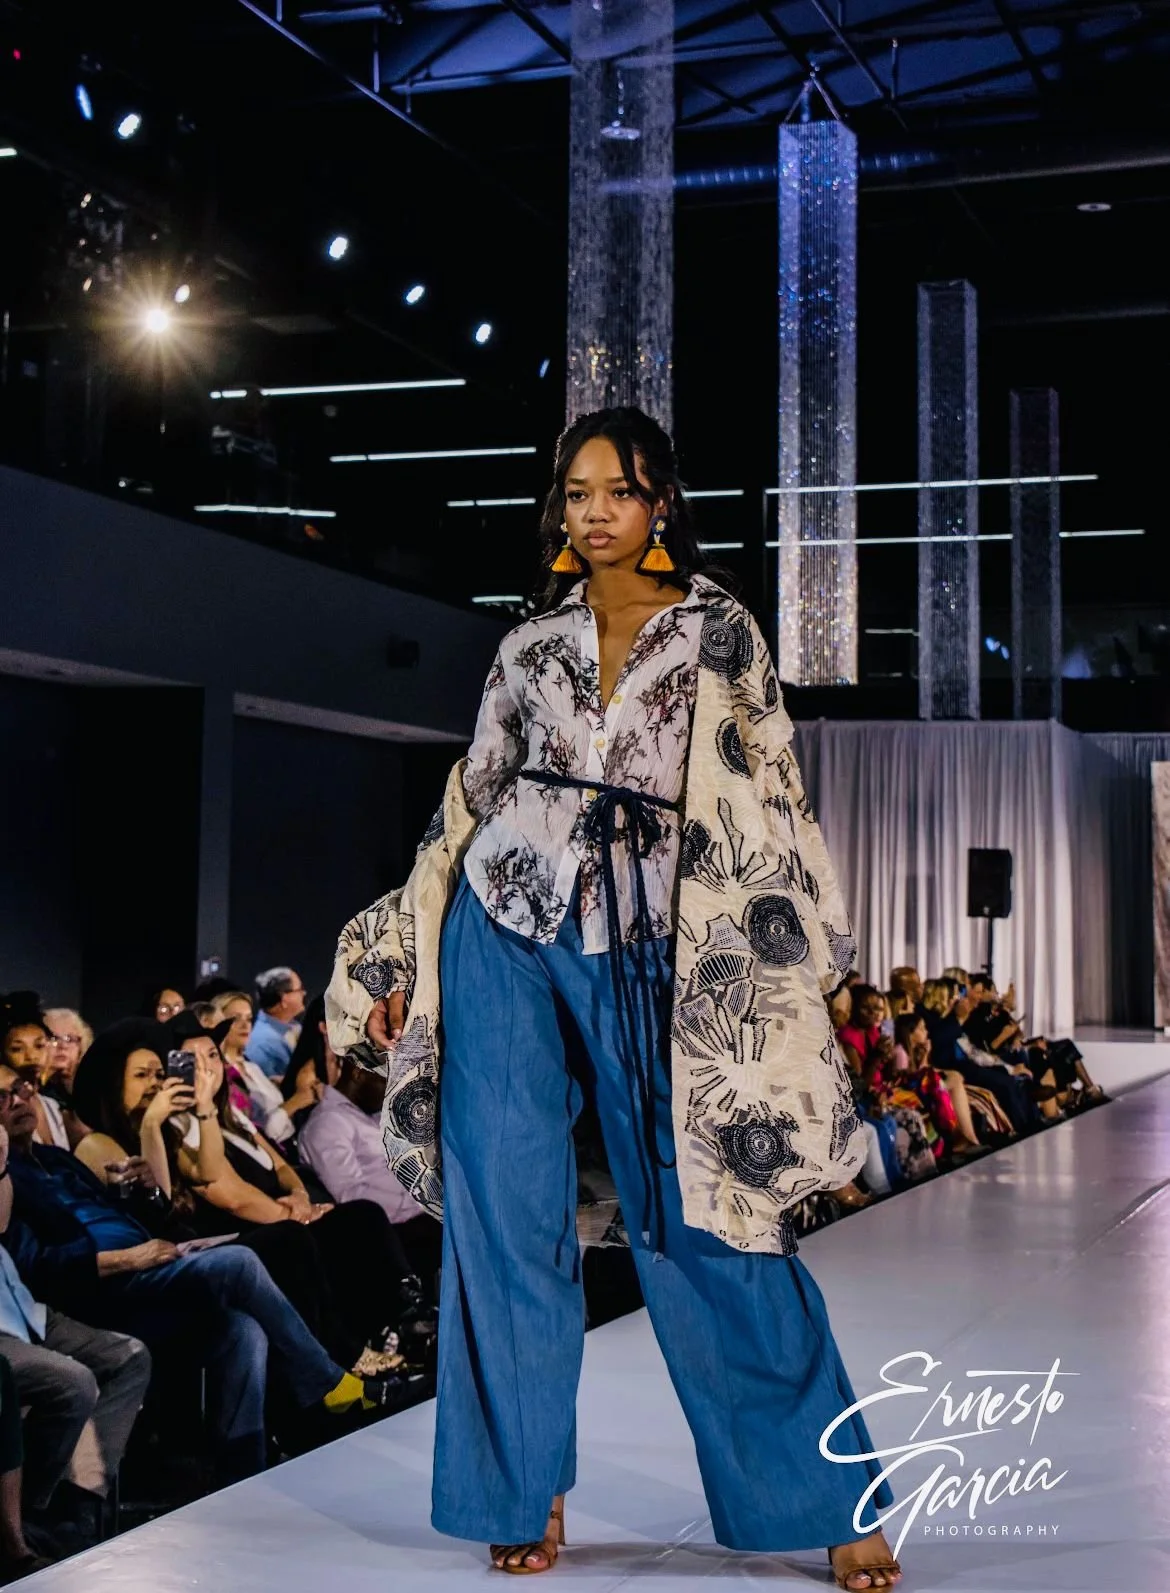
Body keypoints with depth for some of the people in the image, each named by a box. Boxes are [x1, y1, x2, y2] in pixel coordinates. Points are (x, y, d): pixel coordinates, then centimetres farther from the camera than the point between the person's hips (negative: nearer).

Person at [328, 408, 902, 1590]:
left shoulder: (718, 632, 5)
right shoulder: (530, 644, 11)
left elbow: (767, 799, 1)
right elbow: (468, 805, 15)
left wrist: (796, 963, -7)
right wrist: (399, 963, 13)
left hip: (645, 947, -3)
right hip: (506, 928, 3)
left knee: (700, 1215, -5)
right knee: (506, 1208, 0)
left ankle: (833, 1495, 5)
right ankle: (526, 1488, 14)